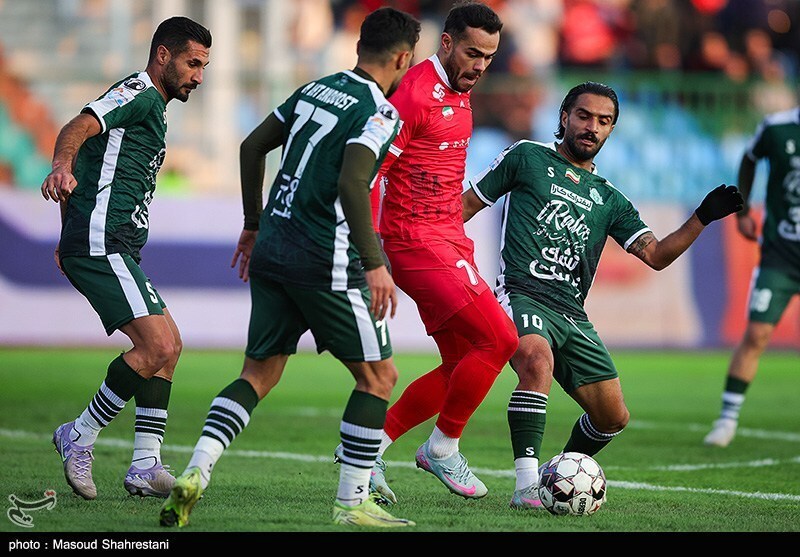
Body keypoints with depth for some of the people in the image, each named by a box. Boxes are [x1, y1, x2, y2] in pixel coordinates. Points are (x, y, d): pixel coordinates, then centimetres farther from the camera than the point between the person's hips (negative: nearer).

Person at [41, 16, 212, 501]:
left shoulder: (150, 106, 24)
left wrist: (70, 235, 31)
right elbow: (79, 128, -26)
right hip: (102, 246, -11)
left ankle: (146, 466, 6)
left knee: (167, 345, 9)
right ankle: (82, 437, -5)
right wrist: (62, 166, -47)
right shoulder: (138, 95, -8)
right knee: (159, 346, -17)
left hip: (115, 250, 11)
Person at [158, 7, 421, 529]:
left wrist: (254, 224, 28)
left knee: (259, 374, 13)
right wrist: (375, 264, -23)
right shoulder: (380, 113, -10)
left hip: (271, 250, 7)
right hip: (325, 261, -7)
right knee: (379, 375, 7)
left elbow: (252, 148, 19)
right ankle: (352, 502, 6)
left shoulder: (315, 90, 13)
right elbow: (352, 184, -24)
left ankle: (195, 474, -5)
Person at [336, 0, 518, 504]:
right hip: (419, 243, -10)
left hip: (449, 241, 10)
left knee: (462, 368, 9)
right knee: (500, 339, -15)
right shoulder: (415, 94, -15)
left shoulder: (460, 93, 14)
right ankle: (443, 448, 1)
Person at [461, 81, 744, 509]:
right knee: (537, 359, -37)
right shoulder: (526, 157, 9)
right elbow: (467, 204, 12)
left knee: (613, 416, 4)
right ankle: (527, 485, -38)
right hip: (523, 293, -6)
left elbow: (656, 255, 9)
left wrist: (702, 218, -4)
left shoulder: (609, 199, 19)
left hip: (572, 314, 6)